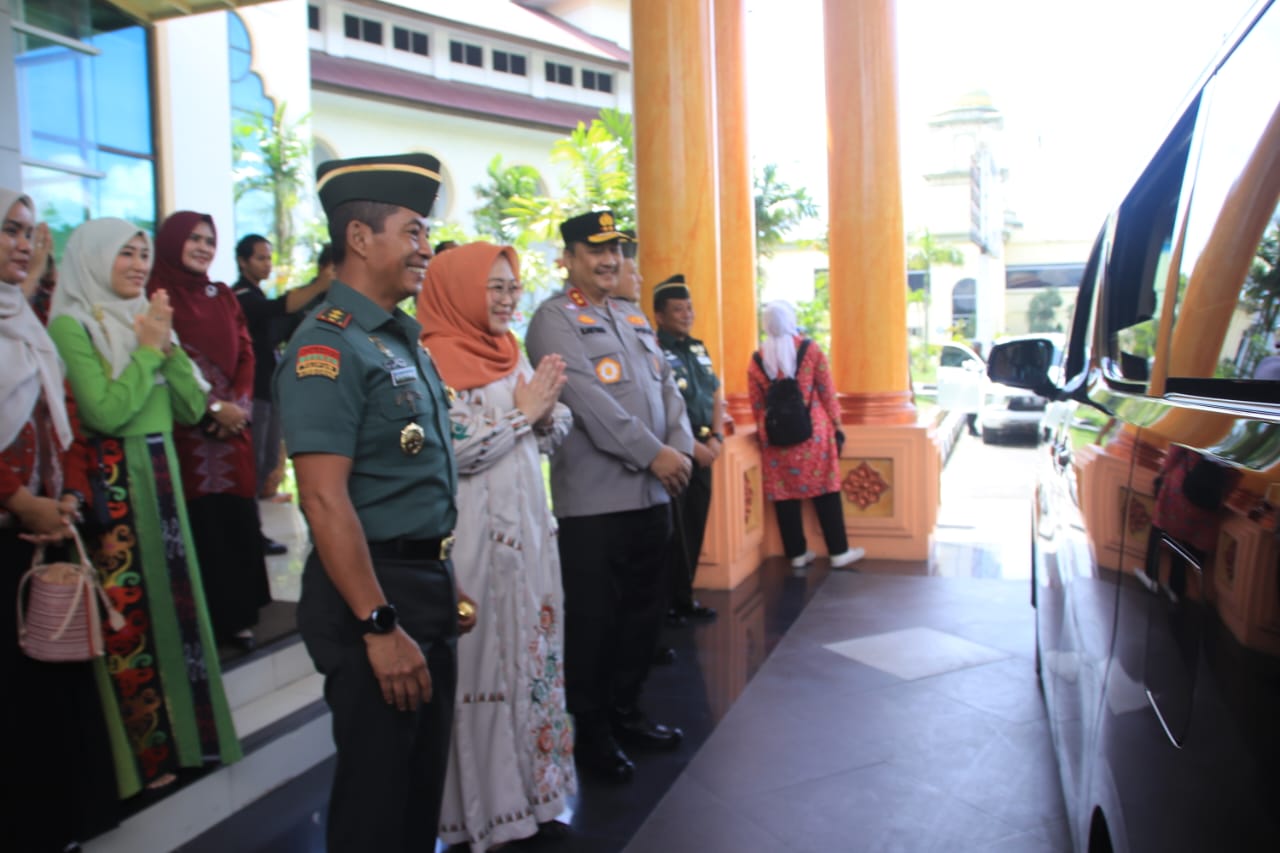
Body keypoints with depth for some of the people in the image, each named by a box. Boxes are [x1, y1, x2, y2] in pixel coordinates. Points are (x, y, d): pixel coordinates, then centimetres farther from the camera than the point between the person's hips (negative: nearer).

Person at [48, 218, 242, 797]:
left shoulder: (145, 318, 12)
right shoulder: (72, 325, -9)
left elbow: (191, 407, 7)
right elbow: (105, 410, -20)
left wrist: (167, 346, -5)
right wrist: (147, 349, -13)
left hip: (162, 473, 7)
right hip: (111, 482, -7)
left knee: (175, 598, 12)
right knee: (128, 617, 1)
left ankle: (180, 734, 27)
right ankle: (141, 755, 16)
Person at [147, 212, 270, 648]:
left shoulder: (223, 296, 15)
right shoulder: (155, 296, -4)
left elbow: (246, 354, 11)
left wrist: (238, 404, -5)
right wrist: (212, 408, -13)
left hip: (233, 428, 5)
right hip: (186, 432, -5)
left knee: (237, 521, 5)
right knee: (201, 525, -3)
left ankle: (237, 616, 16)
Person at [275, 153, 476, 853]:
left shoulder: (406, 341, 12)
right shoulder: (328, 347, -16)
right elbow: (325, 500, -23)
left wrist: (447, 584, 17)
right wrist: (380, 627, -23)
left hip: (428, 589, 9)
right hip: (372, 589, -9)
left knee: (425, 778, 21)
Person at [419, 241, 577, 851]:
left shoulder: (513, 357, 11)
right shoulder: (436, 360, -10)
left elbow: (552, 439, 13)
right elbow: (452, 452, -20)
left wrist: (546, 411, -8)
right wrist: (521, 411, -13)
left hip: (528, 531, 7)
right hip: (474, 541, -7)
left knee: (533, 657, 13)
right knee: (483, 665, 4)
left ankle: (531, 795, 29)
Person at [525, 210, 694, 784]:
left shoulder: (634, 319, 19)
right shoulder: (555, 319, -6)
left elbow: (666, 388, 15)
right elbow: (588, 399, -17)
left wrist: (681, 449, -2)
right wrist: (653, 454, -18)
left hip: (652, 494, 8)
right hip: (593, 499, -7)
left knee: (644, 610, 15)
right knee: (593, 620, 2)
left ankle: (626, 711, 32)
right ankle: (590, 733, 19)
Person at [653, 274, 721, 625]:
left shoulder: (698, 349, 14)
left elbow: (716, 397, 16)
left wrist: (717, 438, 1)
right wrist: (693, 445, -16)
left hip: (702, 452, 7)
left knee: (695, 528, 12)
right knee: (673, 530, 0)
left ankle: (685, 597, 24)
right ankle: (668, 603, 12)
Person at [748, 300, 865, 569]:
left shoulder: (757, 360, 2)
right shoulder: (811, 350, -4)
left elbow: (757, 406, 5)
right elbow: (827, 393, -2)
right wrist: (836, 426, 6)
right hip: (813, 432, -2)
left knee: (784, 494, 7)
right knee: (826, 491, 6)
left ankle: (797, 554, 14)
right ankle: (839, 552, 11)